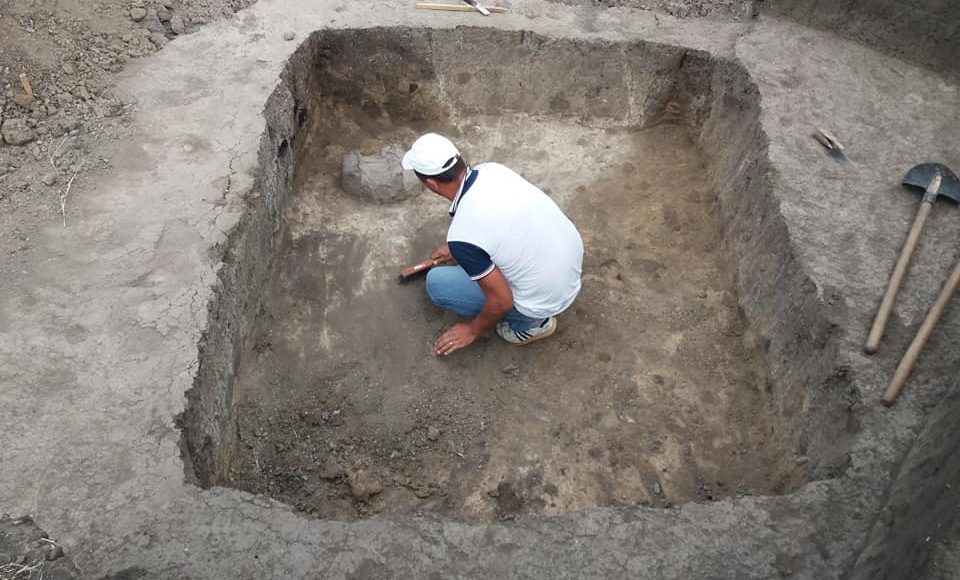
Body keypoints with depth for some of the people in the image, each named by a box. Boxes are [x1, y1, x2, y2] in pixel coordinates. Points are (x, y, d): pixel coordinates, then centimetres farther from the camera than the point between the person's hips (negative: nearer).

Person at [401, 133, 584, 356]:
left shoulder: (463, 235, -29)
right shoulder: (493, 170, -8)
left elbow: (501, 301, -19)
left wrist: (473, 331, 1)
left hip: (547, 297, -7)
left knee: (436, 283, 5)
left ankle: (529, 324, 9)